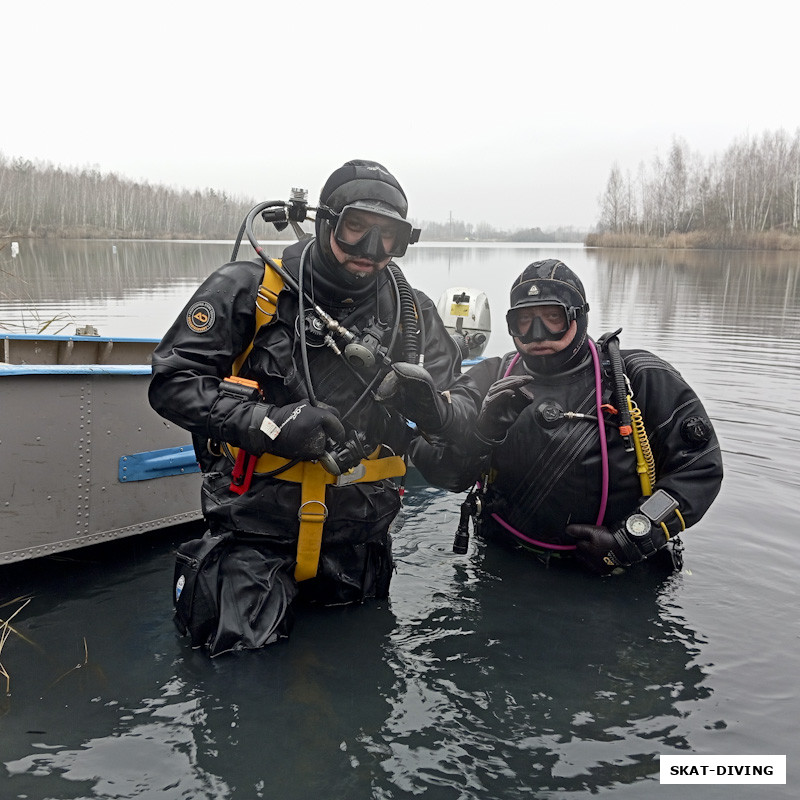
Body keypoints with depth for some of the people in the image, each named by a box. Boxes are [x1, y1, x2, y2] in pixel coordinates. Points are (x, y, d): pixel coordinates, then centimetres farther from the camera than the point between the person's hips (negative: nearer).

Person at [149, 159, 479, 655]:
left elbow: (467, 403, 1)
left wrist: (435, 407, -24)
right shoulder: (249, 290, -12)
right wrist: (267, 422, -25)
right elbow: (172, 382, -13)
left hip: (358, 537, 4)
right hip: (259, 524, -4)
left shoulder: (411, 312, -1)